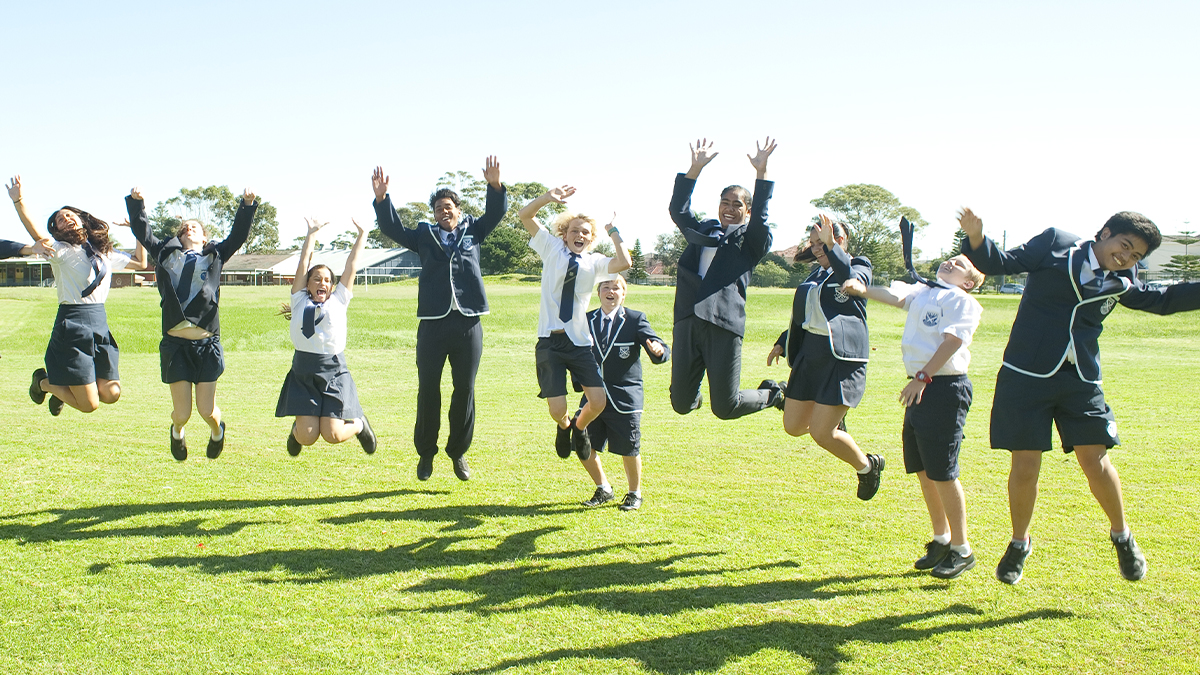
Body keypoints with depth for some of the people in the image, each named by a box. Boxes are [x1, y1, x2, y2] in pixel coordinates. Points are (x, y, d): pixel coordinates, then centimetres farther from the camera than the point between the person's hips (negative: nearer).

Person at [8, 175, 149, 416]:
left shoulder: (105, 252, 16)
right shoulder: (60, 250, -3)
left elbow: (140, 263, 27)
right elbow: (36, 234, -24)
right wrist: (18, 201, -38)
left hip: (101, 324, 6)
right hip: (72, 326, -6)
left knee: (111, 394, 4)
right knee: (89, 404, -4)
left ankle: (65, 386, 33)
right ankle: (44, 381, 27)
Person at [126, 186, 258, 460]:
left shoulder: (215, 255, 15)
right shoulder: (167, 254, 17)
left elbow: (238, 236, 8)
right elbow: (142, 232, 15)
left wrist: (247, 206, -3)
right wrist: (136, 202, 3)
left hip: (207, 343, -1)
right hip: (175, 343, 1)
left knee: (207, 411, -1)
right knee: (182, 413, 1)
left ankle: (217, 429, 34)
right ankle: (177, 431, 37)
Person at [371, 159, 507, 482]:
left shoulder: (473, 231, 14)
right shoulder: (424, 235, 14)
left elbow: (496, 213, 3)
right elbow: (393, 229, 7)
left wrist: (495, 185, -15)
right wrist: (381, 198, -8)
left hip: (468, 322, 0)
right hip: (433, 322, 0)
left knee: (465, 390, 5)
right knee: (428, 390, 2)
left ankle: (458, 451, 19)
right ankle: (426, 452, 16)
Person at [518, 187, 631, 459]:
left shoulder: (595, 262, 6)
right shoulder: (552, 248, 6)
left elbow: (624, 263, -13)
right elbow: (524, 215, -2)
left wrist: (613, 230, -4)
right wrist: (547, 198, -18)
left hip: (580, 342, 1)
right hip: (550, 342, -1)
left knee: (598, 402, -8)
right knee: (557, 410, -7)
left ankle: (579, 426, 28)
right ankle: (564, 426, 33)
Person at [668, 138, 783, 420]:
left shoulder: (751, 240, 11)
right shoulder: (701, 231, 22)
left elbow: (760, 219, -8)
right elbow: (678, 210, 11)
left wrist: (761, 172, -14)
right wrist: (695, 169, 4)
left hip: (723, 325, -4)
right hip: (687, 322, 4)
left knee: (724, 407, -2)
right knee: (681, 404, 4)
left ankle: (772, 395, 28)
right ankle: (695, 395, 41)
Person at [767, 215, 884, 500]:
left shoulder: (859, 269, -3)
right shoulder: (816, 274, 17)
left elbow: (852, 281, -28)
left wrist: (831, 246, -37)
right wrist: (782, 342, 19)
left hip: (842, 357, -7)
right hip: (809, 355, 7)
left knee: (821, 433, -10)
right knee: (793, 426, 8)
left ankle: (867, 466, 16)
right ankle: (834, 418, 38)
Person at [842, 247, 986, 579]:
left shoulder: (962, 301, -4)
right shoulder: (921, 291, 17)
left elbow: (952, 341, -15)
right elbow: (895, 296, 2)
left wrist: (923, 376, -23)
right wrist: (862, 289, -16)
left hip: (945, 387, -8)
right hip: (919, 388, 8)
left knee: (942, 472, -5)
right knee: (922, 470, 13)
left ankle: (961, 549, 9)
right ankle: (941, 539, 28)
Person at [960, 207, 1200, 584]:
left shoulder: (1121, 283, 13)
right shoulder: (1056, 244, 1)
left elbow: (1164, 299, 27)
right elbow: (1001, 263, -3)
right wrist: (976, 238, -22)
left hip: (1081, 382, 4)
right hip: (1027, 375, -3)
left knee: (1094, 459, -2)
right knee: (1025, 465, -1)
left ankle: (1121, 536, 24)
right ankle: (1019, 543, 22)